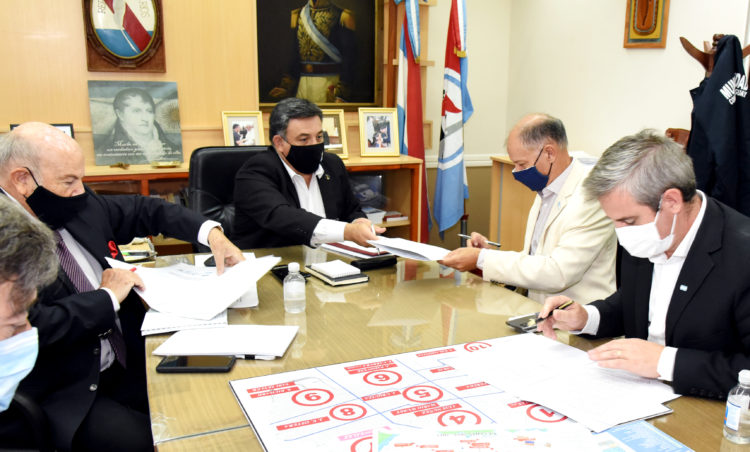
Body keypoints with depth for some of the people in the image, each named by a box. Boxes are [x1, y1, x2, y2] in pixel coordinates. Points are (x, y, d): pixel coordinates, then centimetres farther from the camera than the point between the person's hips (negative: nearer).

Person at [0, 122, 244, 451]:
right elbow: (33, 329, -28)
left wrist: (210, 232, 2)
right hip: (57, 396, -7)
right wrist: (108, 297, -13)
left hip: (129, 363, 7)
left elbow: (141, 210, 17)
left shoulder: (78, 204, 4)